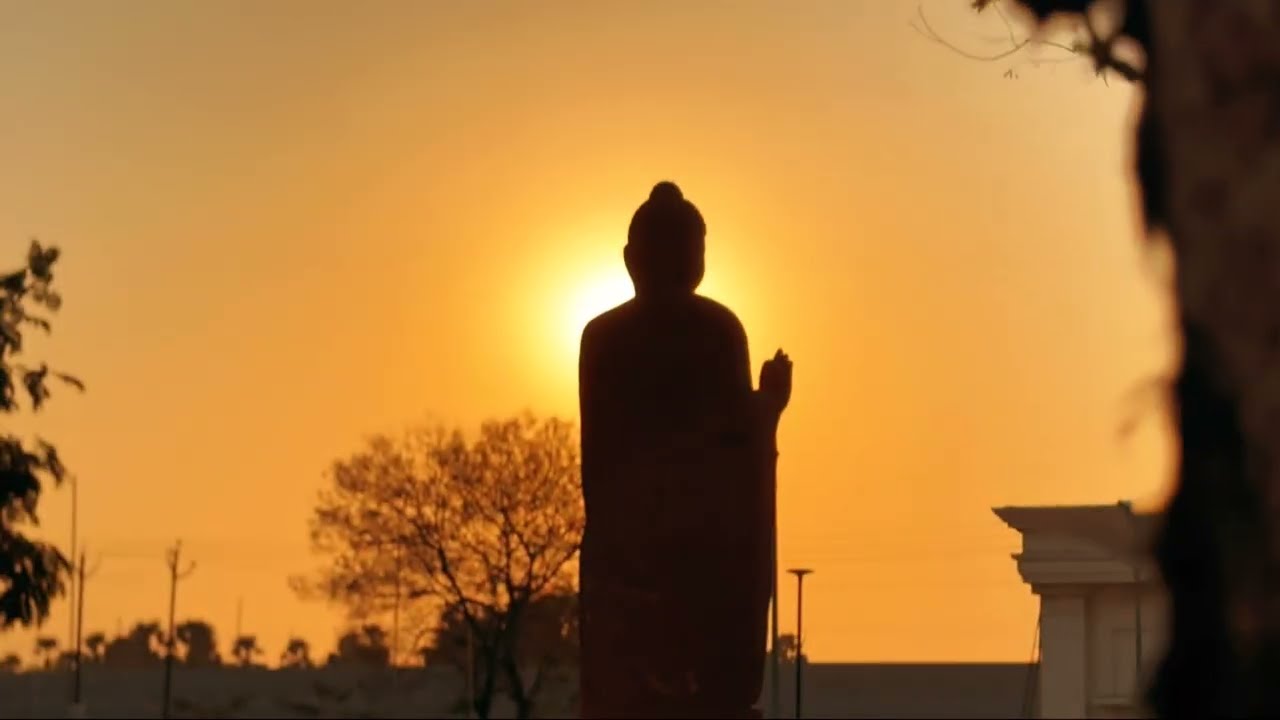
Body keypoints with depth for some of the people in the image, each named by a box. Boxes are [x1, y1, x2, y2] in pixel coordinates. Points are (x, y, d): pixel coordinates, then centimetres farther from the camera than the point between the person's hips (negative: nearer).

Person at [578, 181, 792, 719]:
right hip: (709, 532, -1)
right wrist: (770, 404, 15)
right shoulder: (719, 328, 0)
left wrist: (603, 525, 13)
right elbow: (738, 430, -4)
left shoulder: (603, 336, 5)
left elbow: (596, 448, 4)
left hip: (625, 532, 1)